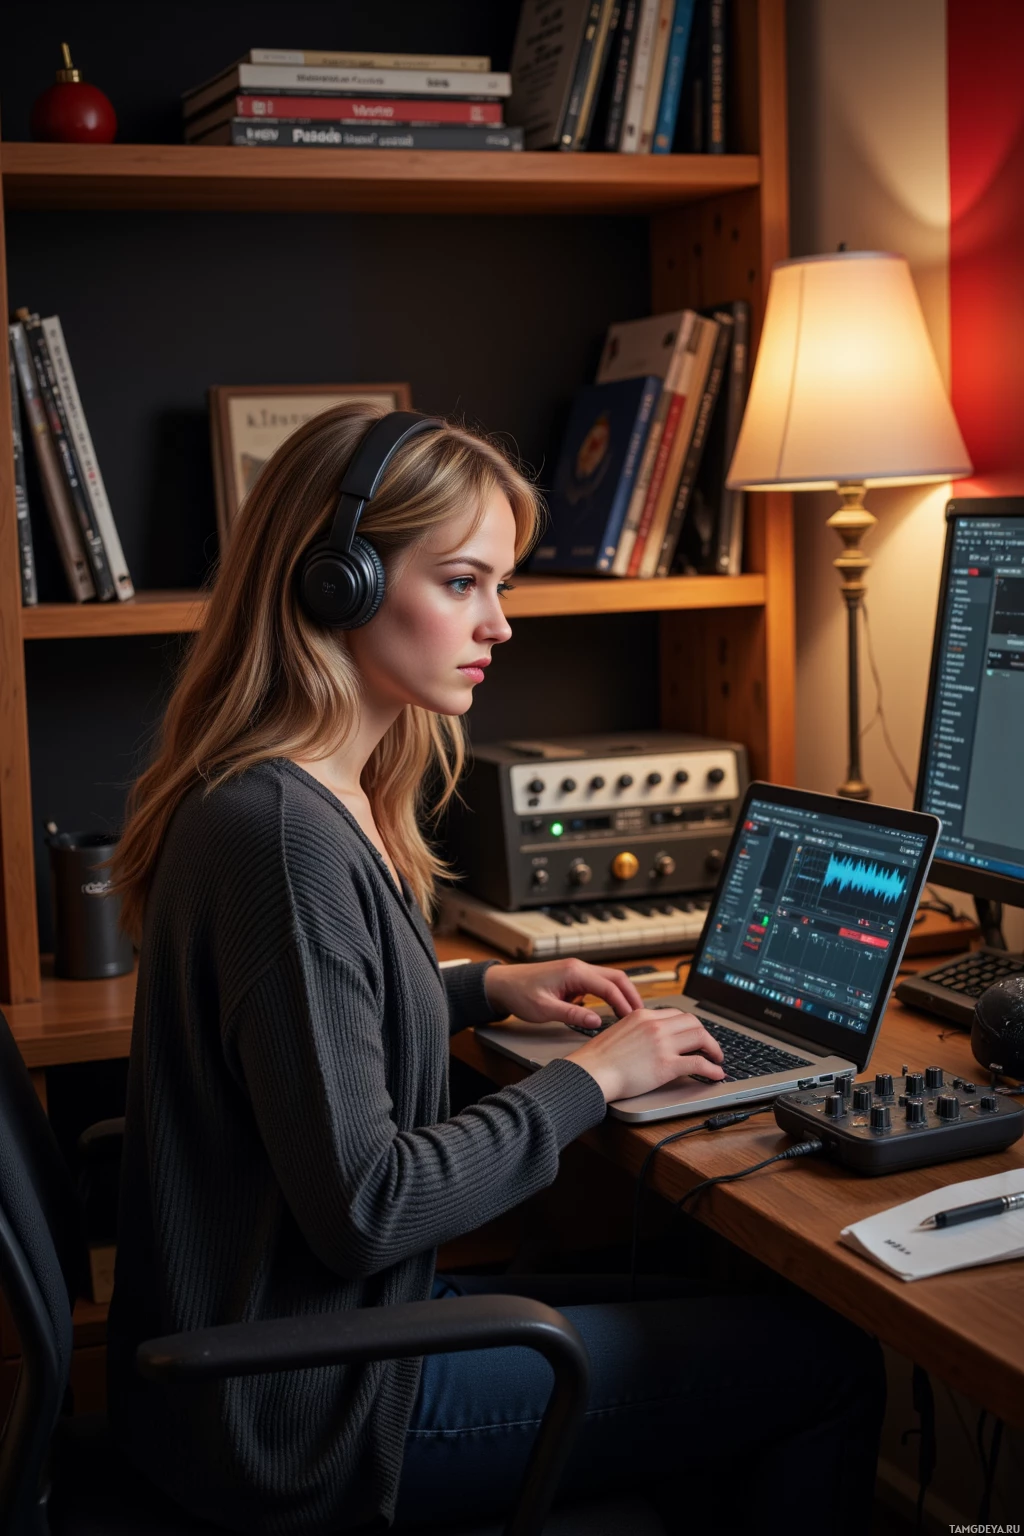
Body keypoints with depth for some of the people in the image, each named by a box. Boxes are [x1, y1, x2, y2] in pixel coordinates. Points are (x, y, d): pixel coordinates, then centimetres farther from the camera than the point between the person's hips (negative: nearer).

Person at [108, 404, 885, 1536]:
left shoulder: (319, 799, 5)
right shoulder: (286, 833, -26)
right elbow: (362, 1205, -25)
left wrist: (484, 990, 10)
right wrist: (589, 1079, -14)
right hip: (300, 1413, -9)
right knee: (829, 1364, -1)